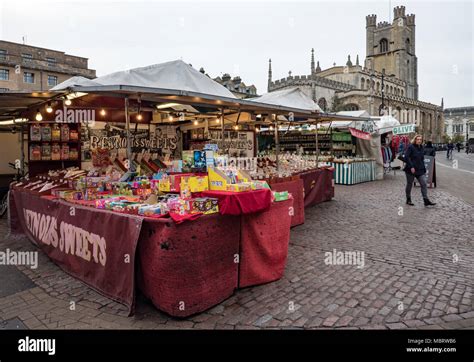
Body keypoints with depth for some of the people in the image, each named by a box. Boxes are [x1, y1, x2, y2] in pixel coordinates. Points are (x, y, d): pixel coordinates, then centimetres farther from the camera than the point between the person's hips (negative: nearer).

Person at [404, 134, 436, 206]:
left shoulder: (422, 148, 10)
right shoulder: (410, 147, -10)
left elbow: (422, 158, 20)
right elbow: (406, 157, -17)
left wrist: (423, 167, 13)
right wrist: (411, 167, -22)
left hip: (420, 170, 6)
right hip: (411, 169, -6)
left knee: (424, 184, -2)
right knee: (409, 184, 7)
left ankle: (426, 200, -1)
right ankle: (408, 200, 19)